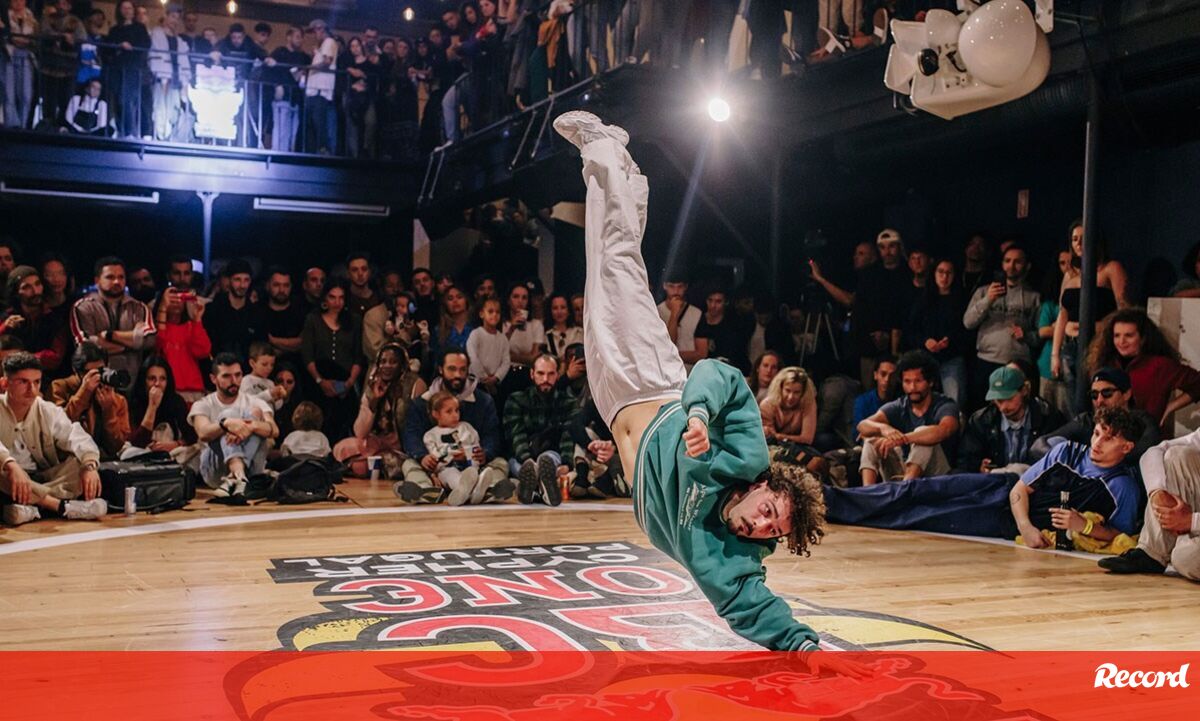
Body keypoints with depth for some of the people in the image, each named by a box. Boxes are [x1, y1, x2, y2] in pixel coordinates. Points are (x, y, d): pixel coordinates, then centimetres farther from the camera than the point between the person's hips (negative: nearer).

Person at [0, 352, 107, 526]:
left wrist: (90, 466, -34)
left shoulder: (49, 411, 3)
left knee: (81, 462, -18)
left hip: (43, 480, 4)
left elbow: (77, 438, -12)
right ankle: (63, 506, -34)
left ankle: (33, 506, -34)